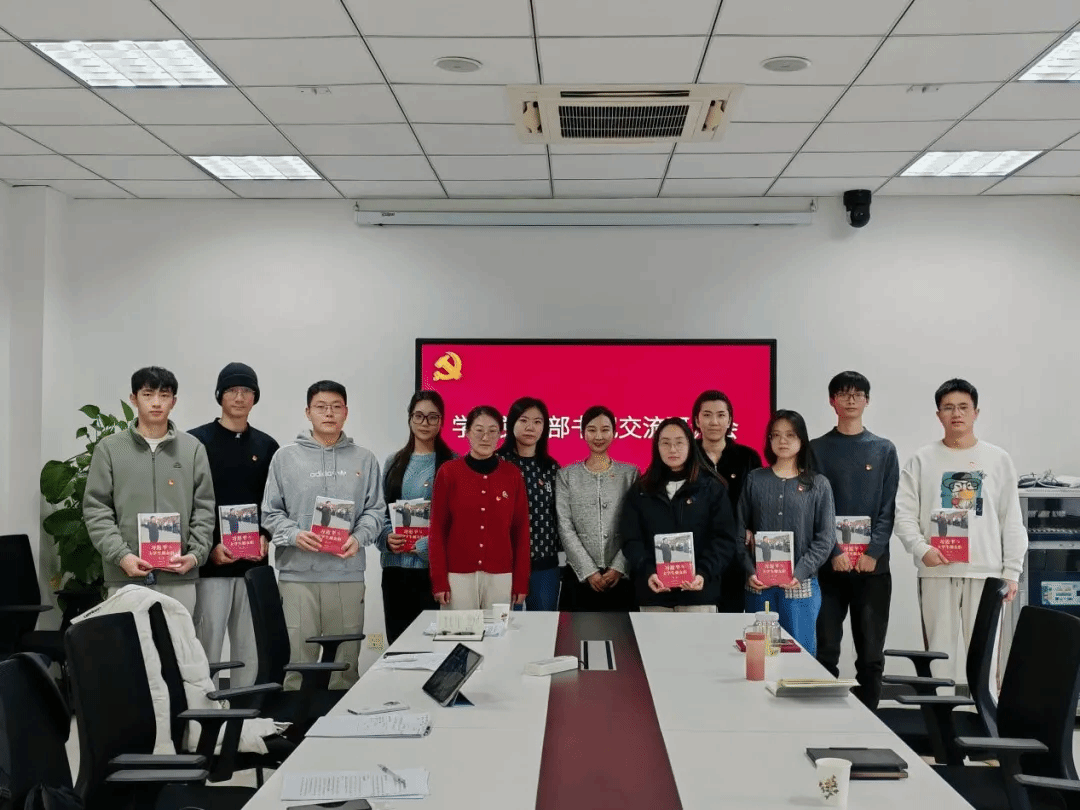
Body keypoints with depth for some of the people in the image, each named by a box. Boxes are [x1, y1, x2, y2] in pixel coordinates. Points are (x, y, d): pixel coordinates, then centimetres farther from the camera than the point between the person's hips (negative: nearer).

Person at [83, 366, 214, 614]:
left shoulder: (193, 448, 8)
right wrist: (121, 555, -11)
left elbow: (204, 509, 8)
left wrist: (195, 554, -5)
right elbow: (96, 510, 1)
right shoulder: (109, 448, 5)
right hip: (125, 577, -1)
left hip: (179, 578, 1)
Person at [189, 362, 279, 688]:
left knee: (250, 647, 8)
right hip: (211, 563, -4)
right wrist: (210, 547, -13)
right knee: (208, 644, -3)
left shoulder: (266, 446, 12)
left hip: (254, 564, 4)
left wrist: (266, 537, -3)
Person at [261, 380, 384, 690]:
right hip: (297, 573, -1)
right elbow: (271, 512, 5)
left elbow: (374, 510, 8)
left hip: (347, 574, 1)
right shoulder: (285, 457, 6)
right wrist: (294, 535, -13)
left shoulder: (364, 459, 9)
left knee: (345, 659, 8)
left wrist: (358, 538, -10)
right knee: (299, 658, 2)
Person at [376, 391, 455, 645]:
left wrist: (426, 545, -14)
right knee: (397, 640, 7)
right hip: (395, 566, 4)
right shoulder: (394, 462, 13)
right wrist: (386, 538, -5)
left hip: (433, 565, -4)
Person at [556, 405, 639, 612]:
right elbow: (565, 528, 0)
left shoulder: (630, 473, 8)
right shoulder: (566, 475, 8)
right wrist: (589, 571, -8)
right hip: (579, 577, 0)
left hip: (621, 577, 0)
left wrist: (619, 567, -10)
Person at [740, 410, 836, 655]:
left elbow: (826, 537, -2)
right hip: (759, 584, 1)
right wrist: (750, 570, -8)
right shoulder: (754, 480, 7)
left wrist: (800, 573, -13)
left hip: (801, 586, -1)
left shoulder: (818, 484, 3)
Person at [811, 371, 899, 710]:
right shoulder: (818, 449, 5)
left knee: (871, 652, 4)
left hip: (873, 564, 1)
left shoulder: (884, 450, 9)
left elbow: (889, 508, 3)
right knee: (826, 650, 0)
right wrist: (833, 552, -13)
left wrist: (873, 551, -10)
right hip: (829, 564, -1)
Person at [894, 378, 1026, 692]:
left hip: (986, 571, 1)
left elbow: (1012, 521, 7)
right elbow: (904, 513, 1)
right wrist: (921, 548, -14)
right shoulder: (923, 460, 5)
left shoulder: (998, 460, 8)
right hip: (937, 571, 0)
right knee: (939, 650, 4)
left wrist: (1012, 571, 2)